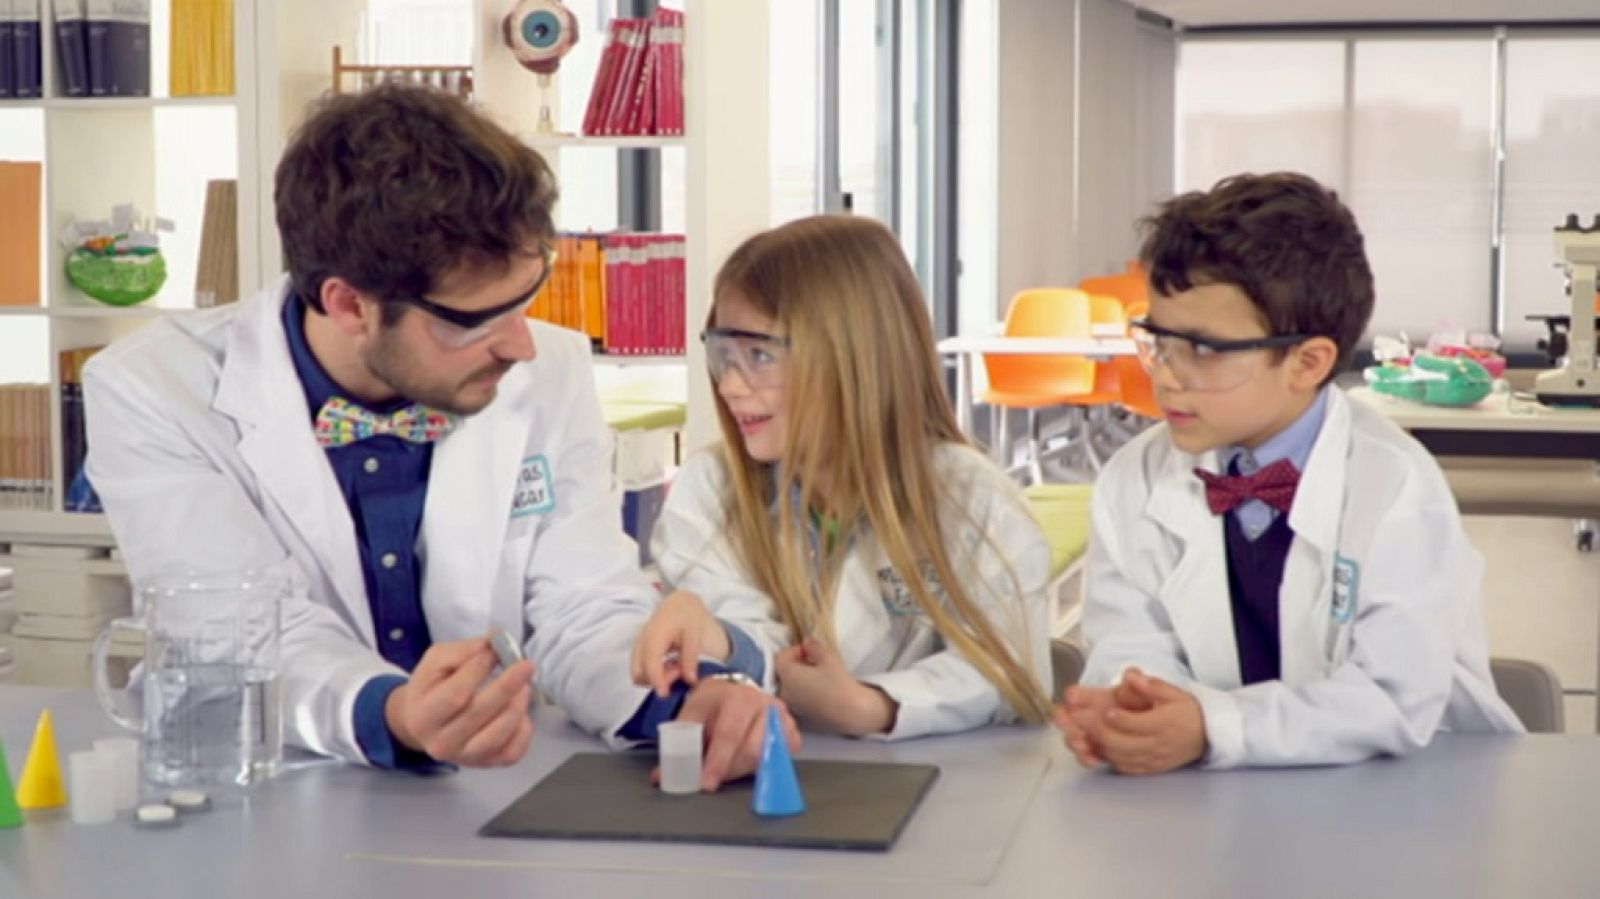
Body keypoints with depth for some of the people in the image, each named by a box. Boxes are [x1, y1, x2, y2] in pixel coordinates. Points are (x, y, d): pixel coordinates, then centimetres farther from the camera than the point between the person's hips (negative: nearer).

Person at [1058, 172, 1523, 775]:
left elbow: (1398, 702, -19)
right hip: (1235, 792, 3)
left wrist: (1213, 729, -29)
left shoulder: (1396, 488, -13)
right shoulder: (1133, 481, 1)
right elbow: (1134, 651, -1)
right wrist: (1121, 708, -24)